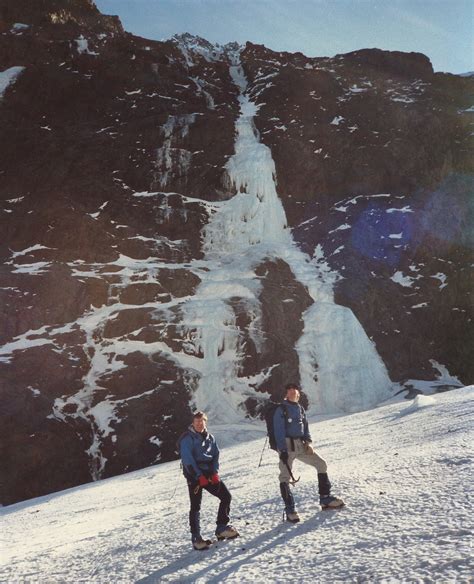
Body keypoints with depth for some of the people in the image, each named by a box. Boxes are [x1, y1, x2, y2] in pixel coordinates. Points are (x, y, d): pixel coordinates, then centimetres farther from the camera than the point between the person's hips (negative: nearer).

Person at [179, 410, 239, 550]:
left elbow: (216, 455, 12)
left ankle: (221, 529, 10)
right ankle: (196, 538, 2)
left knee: (226, 496, -1)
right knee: (196, 506, -6)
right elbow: (187, 460, -13)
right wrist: (199, 477, -17)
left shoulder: (210, 438, 13)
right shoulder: (187, 438, -6)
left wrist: (215, 473, -4)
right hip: (195, 475, -6)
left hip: (209, 473, 6)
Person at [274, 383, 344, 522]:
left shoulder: (300, 409, 14)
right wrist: (283, 450, -17)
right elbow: (279, 431, -11)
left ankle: (325, 498, 12)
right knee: (285, 476, -10)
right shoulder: (281, 409, -5)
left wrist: (308, 442, 1)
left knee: (321, 464, 4)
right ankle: (290, 510, -4)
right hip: (287, 445, -6)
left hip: (301, 445, 6)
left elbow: (305, 428, 17)